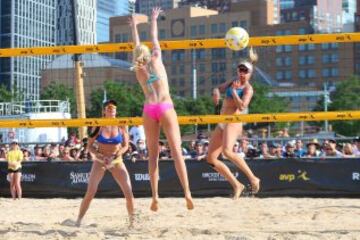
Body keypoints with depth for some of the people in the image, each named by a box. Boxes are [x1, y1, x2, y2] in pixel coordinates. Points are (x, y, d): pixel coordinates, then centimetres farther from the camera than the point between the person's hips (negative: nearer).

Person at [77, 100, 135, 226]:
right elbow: (89, 146, -3)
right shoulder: (99, 126, -6)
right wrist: (101, 156, -17)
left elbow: (125, 146, -1)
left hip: (117, 161, 1)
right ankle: (78, 220, -3)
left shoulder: (121, 126, -3)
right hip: (100, 161, -1)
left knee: (129, 192, -7)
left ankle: (132, 219, 12)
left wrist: (115, 156, -17)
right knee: (90, 193, -12)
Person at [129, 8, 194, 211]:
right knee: (176, 151, -7)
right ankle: (187, 192, -18)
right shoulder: (156, 59, 10)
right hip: (166, 108, -2)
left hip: (149, 110, 2)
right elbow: (154, 40, 25)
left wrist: (134, 26, 44)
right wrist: (154, 20, 38)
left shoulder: (138, 68, 15)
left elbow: (138, 47, 31)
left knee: (153, 154, 5)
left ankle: (155, 196, -4)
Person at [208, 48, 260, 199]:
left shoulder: (248, 88, -4)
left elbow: (242, 106, -17)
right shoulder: (232, 82, 17)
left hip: (234, 123, -8)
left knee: (227, 151, -33)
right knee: (211, 158, 2)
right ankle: (237, 185, 9)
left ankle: (253, 178, -21)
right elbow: (218, 88, 18)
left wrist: (234, 91, -12)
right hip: (221, 124, 8)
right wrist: (216, 92, -4)